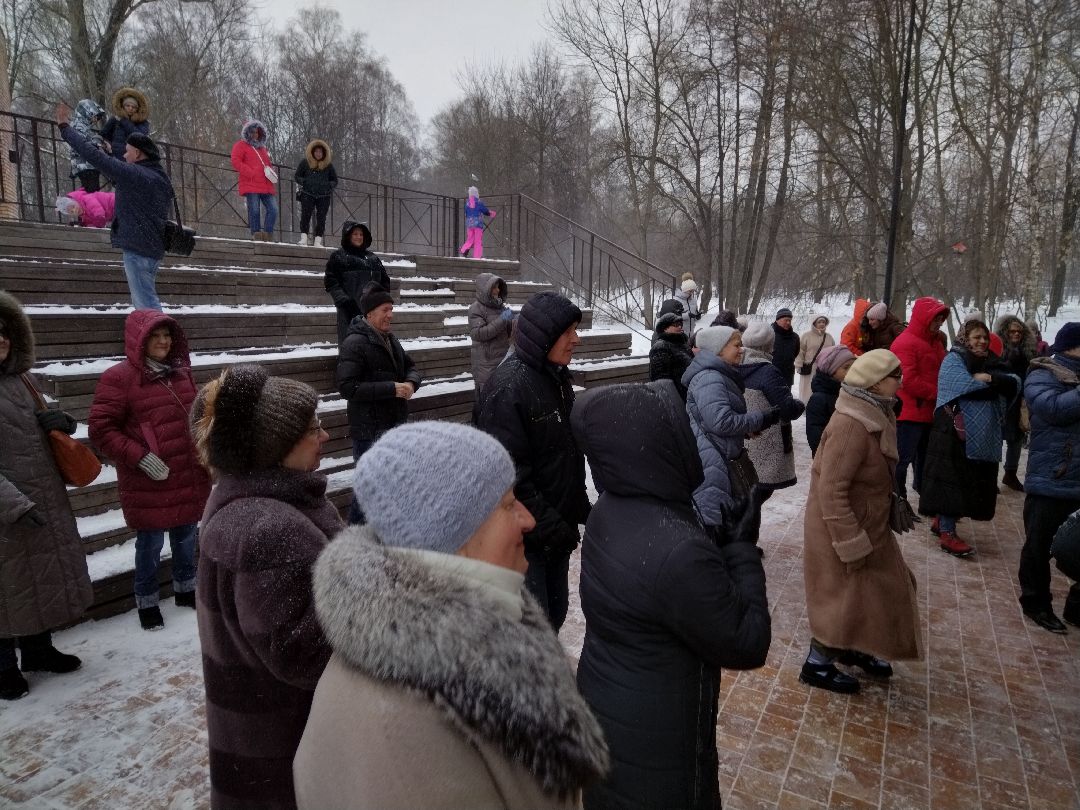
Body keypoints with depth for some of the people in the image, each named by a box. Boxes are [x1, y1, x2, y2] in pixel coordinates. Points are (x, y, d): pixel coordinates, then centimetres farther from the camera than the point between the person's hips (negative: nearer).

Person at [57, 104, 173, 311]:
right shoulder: (161, 177, 15)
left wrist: (64, 126, -2)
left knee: (146, 305, -10)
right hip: (155, 247, 10)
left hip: (138, 248, -10)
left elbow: (95, 156, -12)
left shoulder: (134, 174, -12)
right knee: (145, 302, 17)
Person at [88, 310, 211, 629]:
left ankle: (186, 588, 38)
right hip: (148, 483, -5)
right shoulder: (119, 377, -11)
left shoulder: (181, 372, 7)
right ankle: (147, 602, 28)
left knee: (186, 538, 18)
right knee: (150, 543, 8)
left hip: (190, 477, 5)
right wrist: (139, 458, -18)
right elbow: (100, 428, -12)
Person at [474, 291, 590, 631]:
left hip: (557, 527, 9)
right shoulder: (509, 387, -21)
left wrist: (580, 509, 15)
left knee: (556, 610, 20)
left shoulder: (557, 378, 8)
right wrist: (548, 526, -20)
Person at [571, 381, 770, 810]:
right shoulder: (678, 552, -35)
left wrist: (719, 540, -2)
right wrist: (742, 548, -14)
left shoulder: (609, 511, -9)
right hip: (652, 738, -7)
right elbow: (748, 645, -21)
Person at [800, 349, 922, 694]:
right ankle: (817, 665, 24)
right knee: (844, 596, 4)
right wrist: (851, 545, -27)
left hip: (866, 522, 10)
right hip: (842, 529, -10)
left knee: (879, 586, 22)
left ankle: (851, 649, 41)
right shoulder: (851, 426, -29)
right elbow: (831, 491, -30)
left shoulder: (874, 415, 4)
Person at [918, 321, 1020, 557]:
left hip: (983, 435, 7)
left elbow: (1015, 384, 2)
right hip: (955, 432, -7)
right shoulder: (953, 359, -3)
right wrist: (993, 383, -7)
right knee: (951, 479, -6)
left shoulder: (990, 363, 16)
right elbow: (965, 386, -19)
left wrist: (988, 378, -14)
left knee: (973, 482, 10)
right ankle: (947, 534, -3)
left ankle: (941, 521, 24)